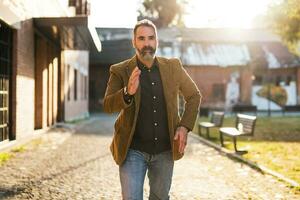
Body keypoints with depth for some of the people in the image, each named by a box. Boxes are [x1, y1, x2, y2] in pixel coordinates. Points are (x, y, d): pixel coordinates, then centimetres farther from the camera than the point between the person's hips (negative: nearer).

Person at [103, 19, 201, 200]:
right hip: (133, 151, -3)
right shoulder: (120, 71, -6)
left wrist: (185, 126, -3)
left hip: (165, 151, 3)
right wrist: (128, 92, -36)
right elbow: (107, 105, -16)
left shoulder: (173, 67, 1)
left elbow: (194, 96, 10)